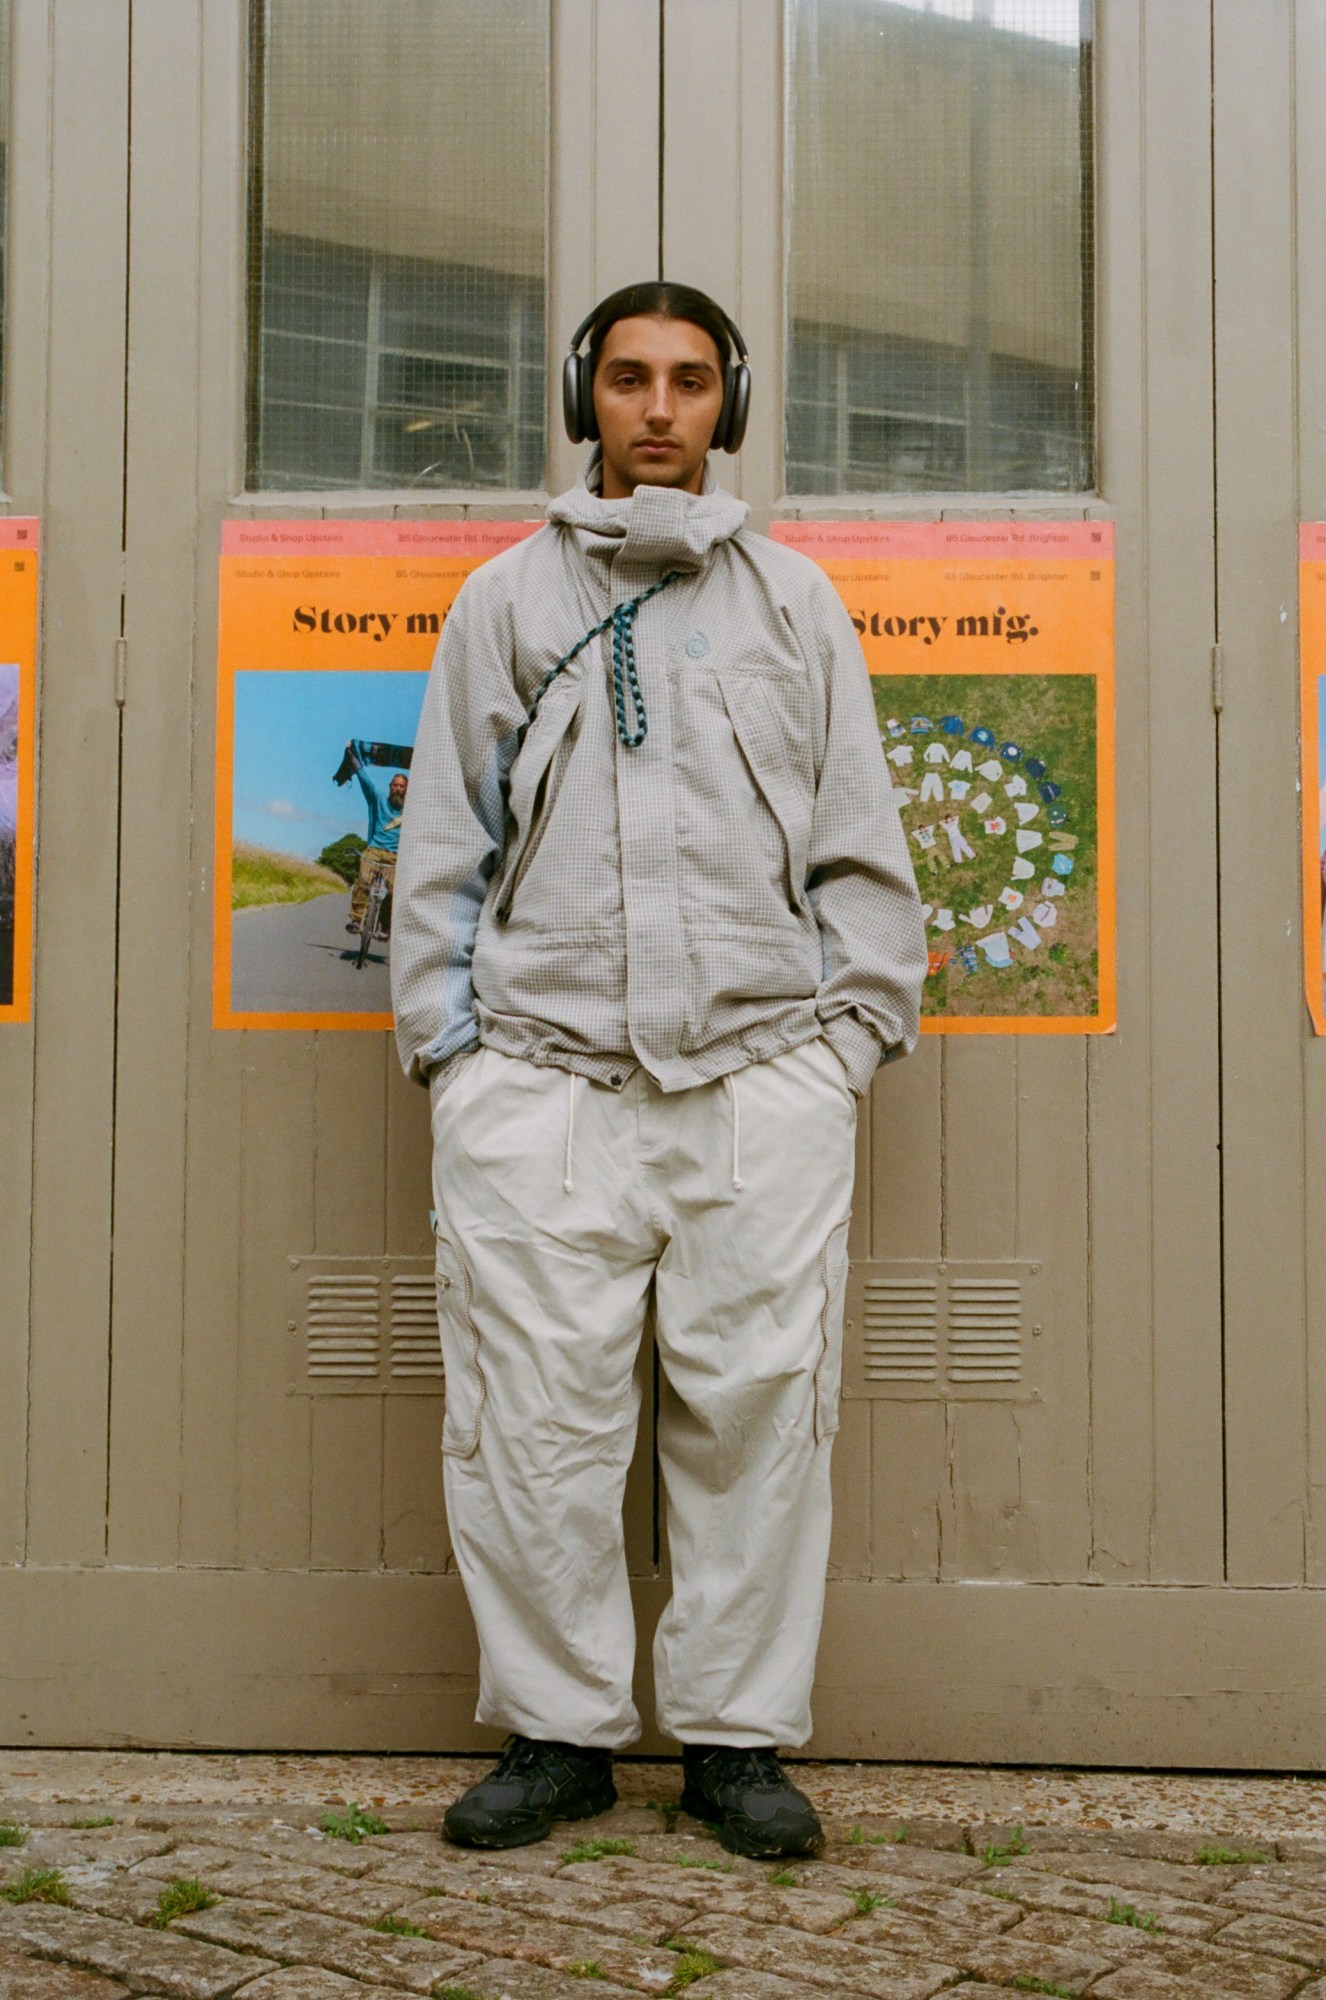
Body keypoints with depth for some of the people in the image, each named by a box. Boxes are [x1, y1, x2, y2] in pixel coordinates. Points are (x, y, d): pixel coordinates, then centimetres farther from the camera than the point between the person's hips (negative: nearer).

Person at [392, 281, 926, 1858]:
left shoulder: (794, 601, 18)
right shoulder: (506, 598, 17)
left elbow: (860, 844, 15)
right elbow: (444, 842, 15)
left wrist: (851, 1032, 5)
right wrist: (445, 1041, 6)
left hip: (762, 1071, 0)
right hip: (539, 1071, 0)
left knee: (756, 1407, -1)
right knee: (533, 1411, -2)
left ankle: (738, 1737, 12)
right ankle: (557, 1730, 13)